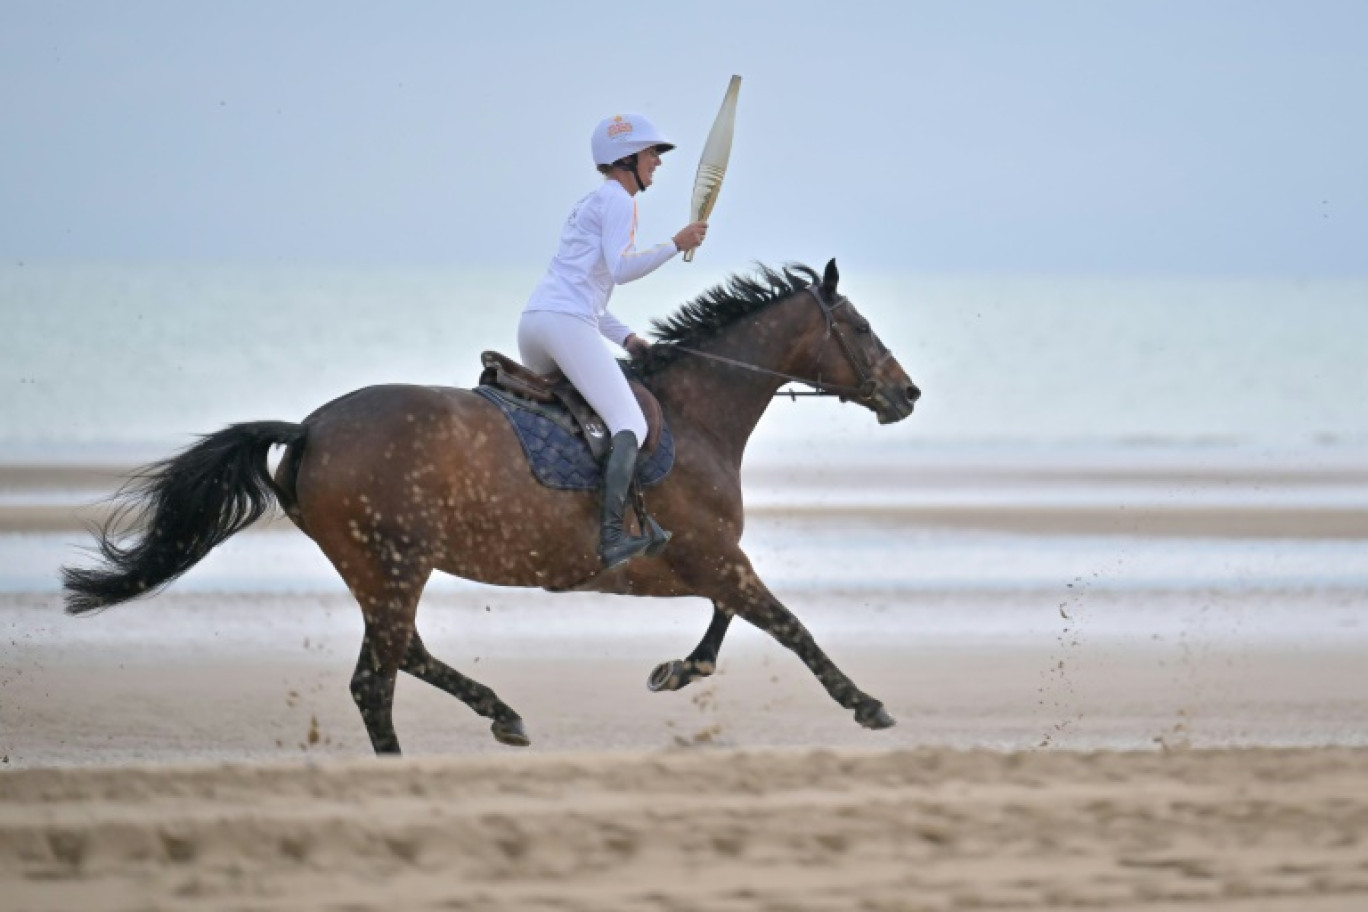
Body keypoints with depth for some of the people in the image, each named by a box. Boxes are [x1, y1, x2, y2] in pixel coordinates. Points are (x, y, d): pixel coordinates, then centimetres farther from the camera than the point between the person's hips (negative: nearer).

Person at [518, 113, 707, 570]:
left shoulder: (591, 204, 29)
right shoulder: (616, 198, -1)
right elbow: (621, 268, -15)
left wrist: (626, 337, 20)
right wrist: (676, 244, -9)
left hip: (533, 322, 10)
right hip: (567, 323, -10)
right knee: (631, 425, -13)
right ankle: (612, 534, -28)